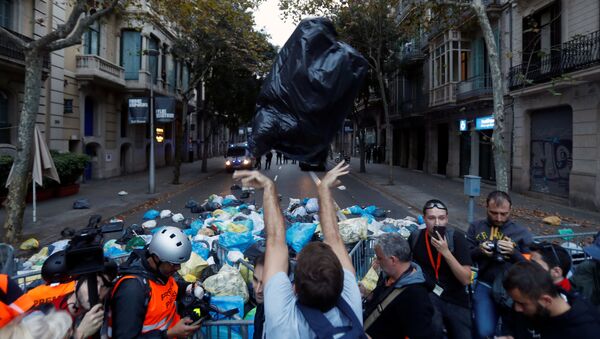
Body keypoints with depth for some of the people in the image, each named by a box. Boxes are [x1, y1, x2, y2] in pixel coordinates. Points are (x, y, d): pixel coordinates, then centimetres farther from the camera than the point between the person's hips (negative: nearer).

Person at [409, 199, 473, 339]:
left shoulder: (457, 237, -10)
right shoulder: (415, 238, -5)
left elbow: (466, 280, -16)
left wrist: (446, 252, -25)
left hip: (455, 299, 1)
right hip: (428, 295, -1)